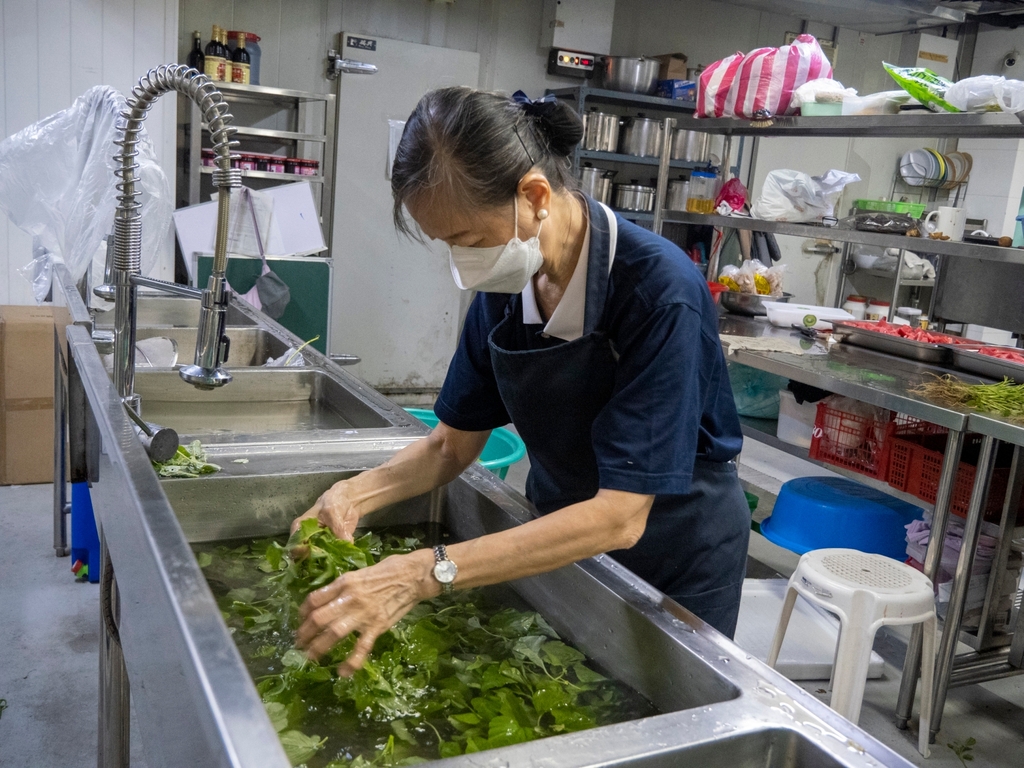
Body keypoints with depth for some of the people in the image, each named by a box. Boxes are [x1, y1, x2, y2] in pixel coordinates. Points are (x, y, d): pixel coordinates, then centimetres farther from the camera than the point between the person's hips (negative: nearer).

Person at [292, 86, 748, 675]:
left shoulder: (661, 290, -32)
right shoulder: (506, 283, -12)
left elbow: (620, 516, -35)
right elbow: (455, 444, -3)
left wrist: (428, 573, -41)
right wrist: (359, 494, -22)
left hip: (677, 556, -5)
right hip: (565, 537, 5)